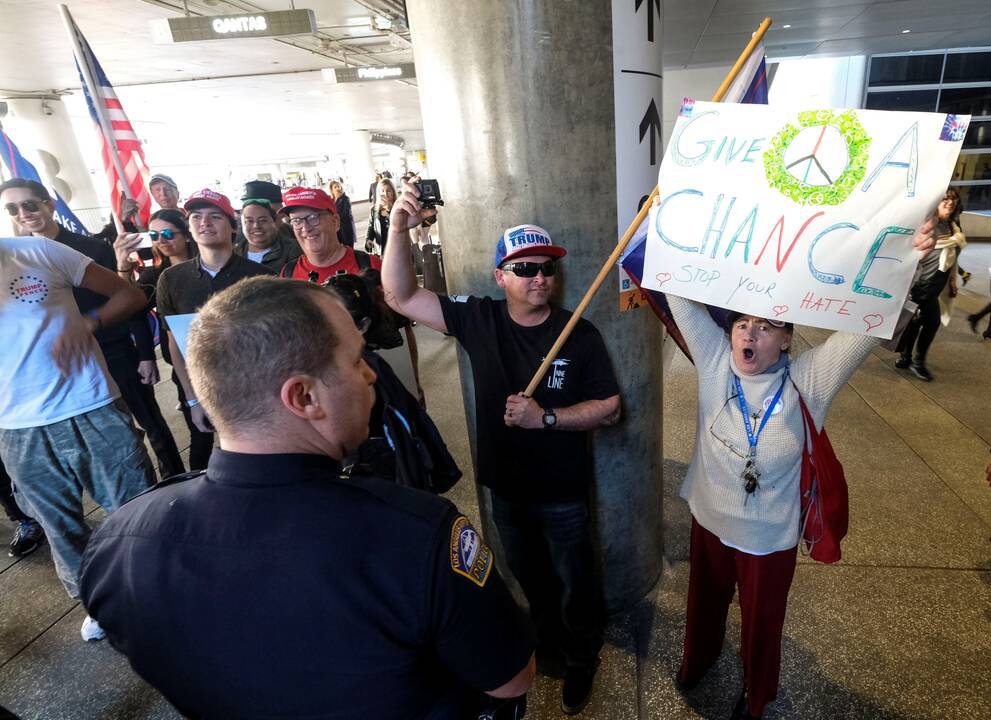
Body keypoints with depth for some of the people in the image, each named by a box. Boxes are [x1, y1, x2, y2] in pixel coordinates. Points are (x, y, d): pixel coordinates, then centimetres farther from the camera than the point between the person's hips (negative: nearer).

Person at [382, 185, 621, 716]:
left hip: (562, 492, -3)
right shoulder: (478, 319, -11)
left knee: (574, 582, 19)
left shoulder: (579, 334, -17)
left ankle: (582, 658, 47)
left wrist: (546, 417, -27)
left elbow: (609, 408, -13)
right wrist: (399, 229, -27)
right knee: (529, 576, 27)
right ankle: (550, 638, 56)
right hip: (505, 487, 3)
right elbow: (401, 297, -13)